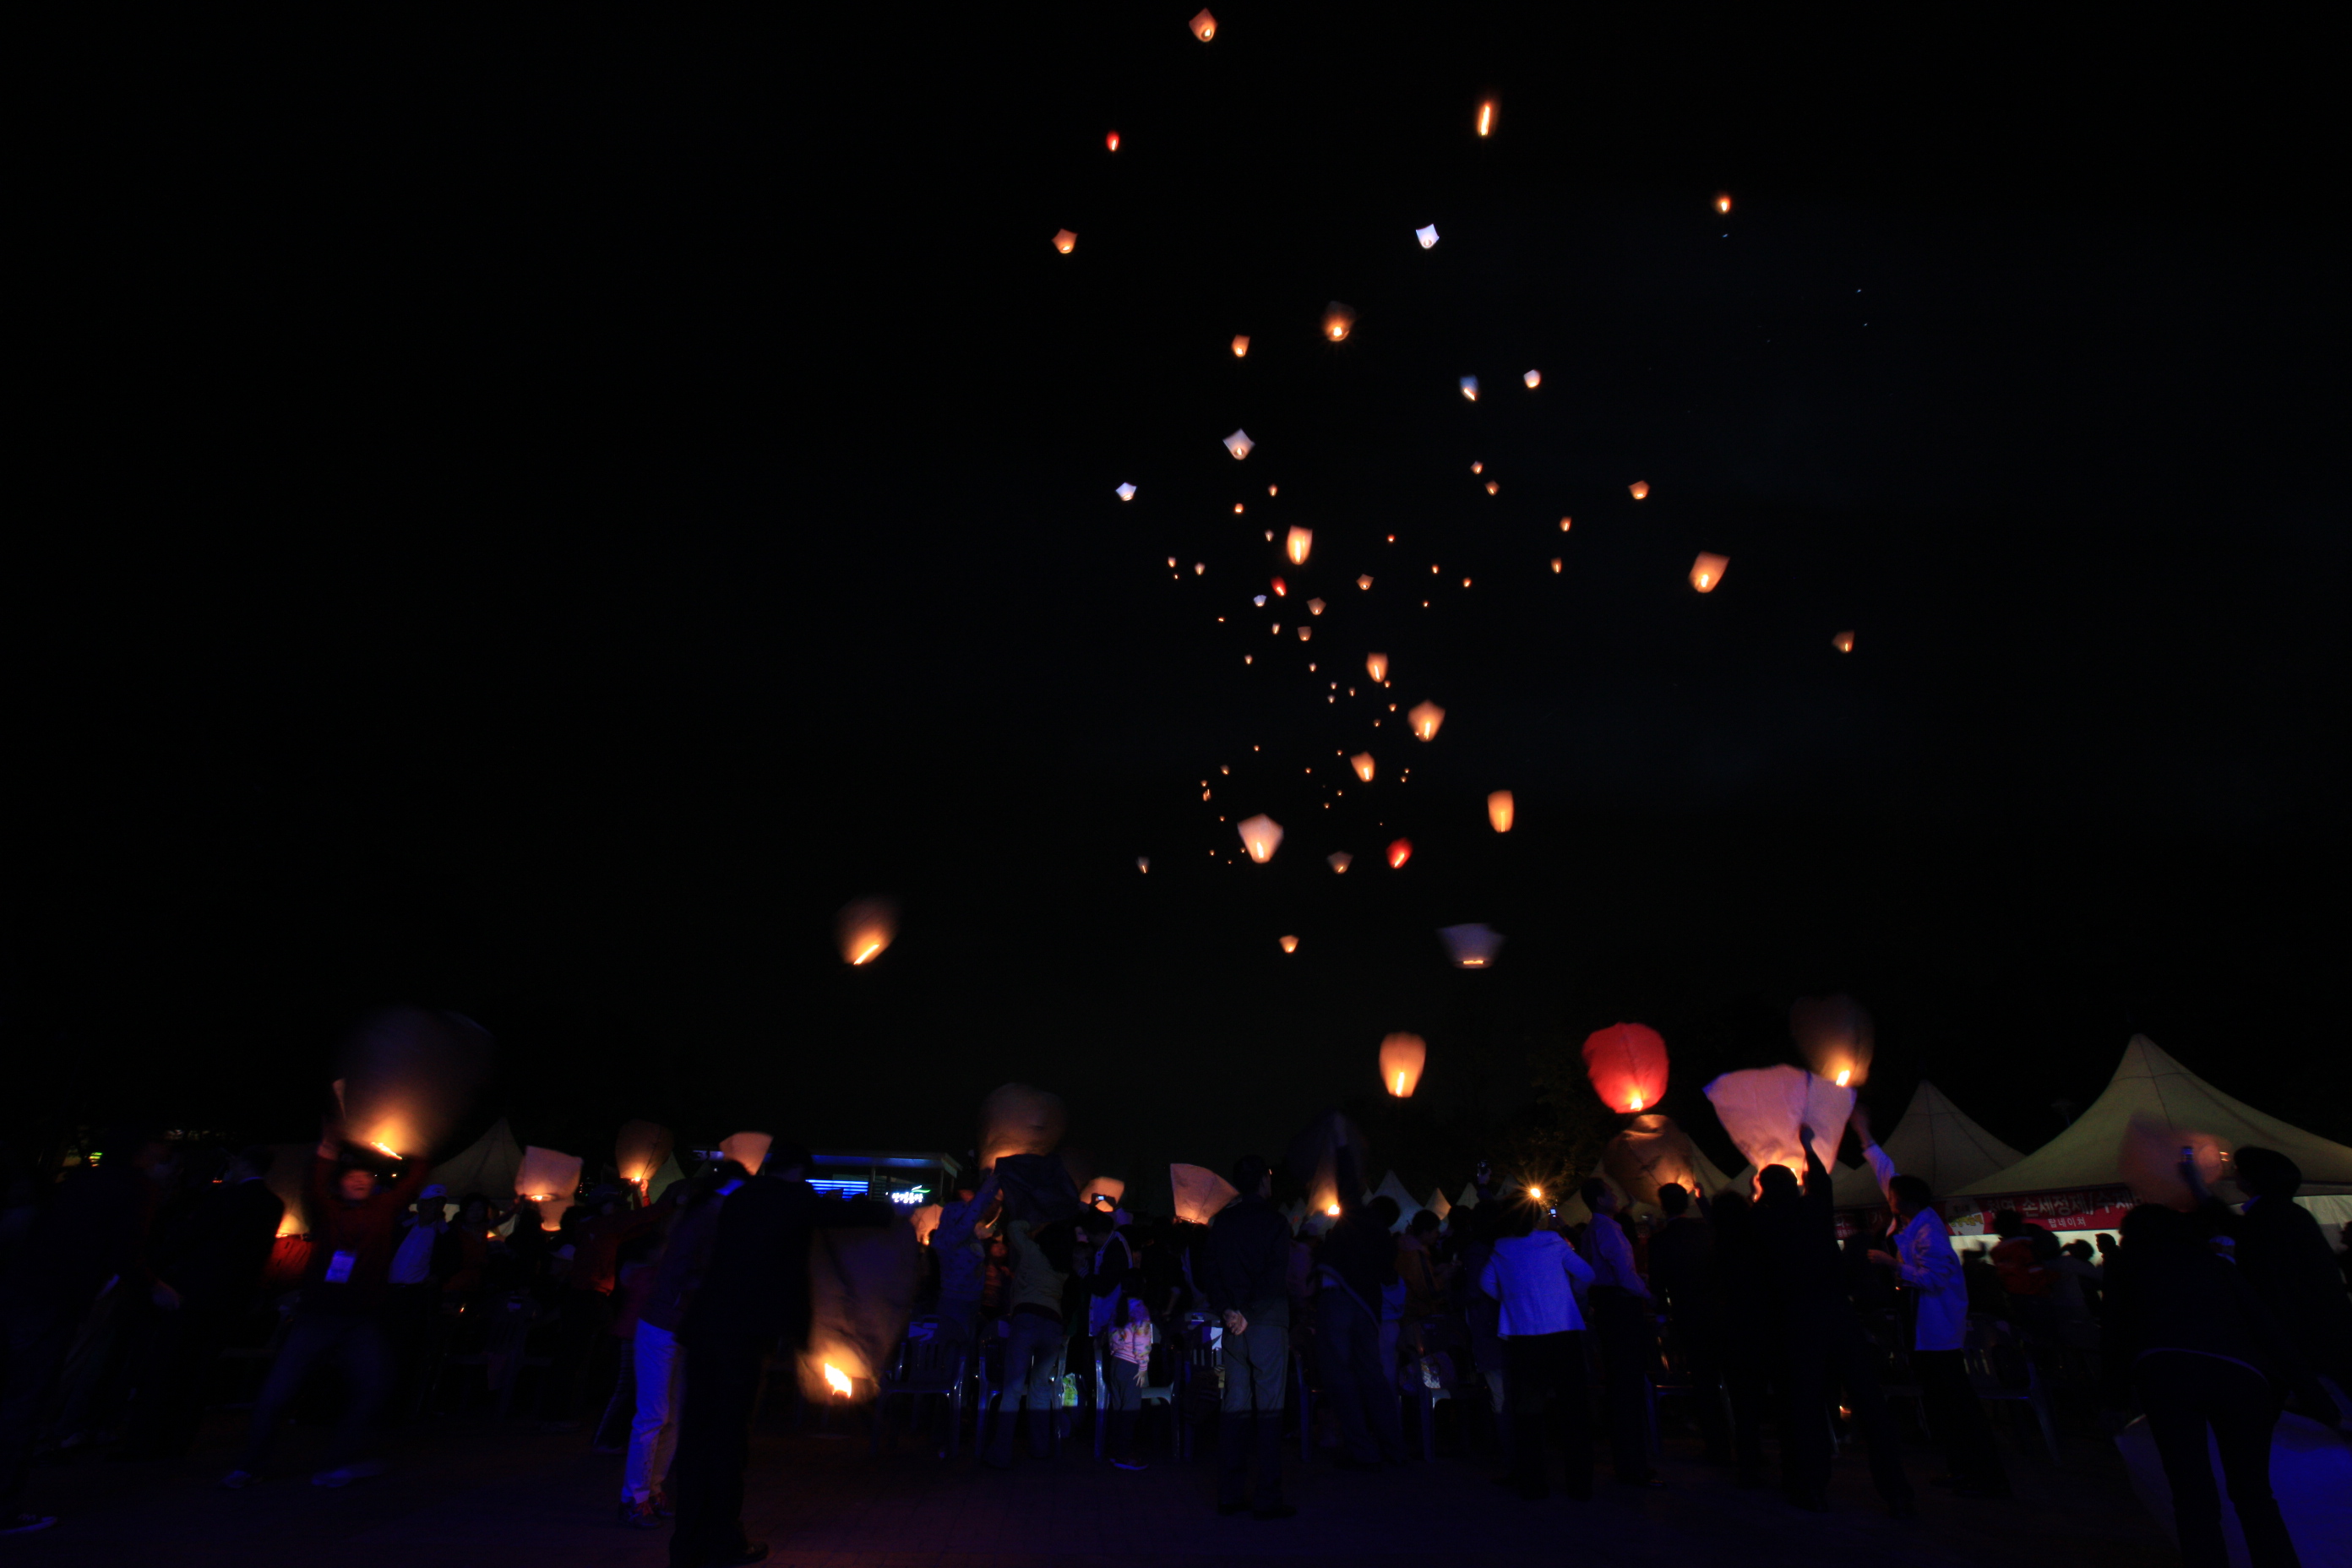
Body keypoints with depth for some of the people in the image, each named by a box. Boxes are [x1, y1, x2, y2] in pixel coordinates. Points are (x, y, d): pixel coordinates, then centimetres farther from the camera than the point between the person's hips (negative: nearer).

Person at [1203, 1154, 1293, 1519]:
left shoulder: (1221, 1221, 9)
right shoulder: (1274, 1221, -6)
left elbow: (1210, 1271, 5)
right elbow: (1276, 1277, -14)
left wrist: (1227, 1310, -3)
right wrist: (1247, 1312, -12)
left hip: (1235, 1322, 5)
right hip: (1268, 1319, -5)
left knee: (1234, 1403, 10)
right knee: (1268, 1405, 0)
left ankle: (1231, 1494, 15)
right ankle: (1267, 1498, 2)